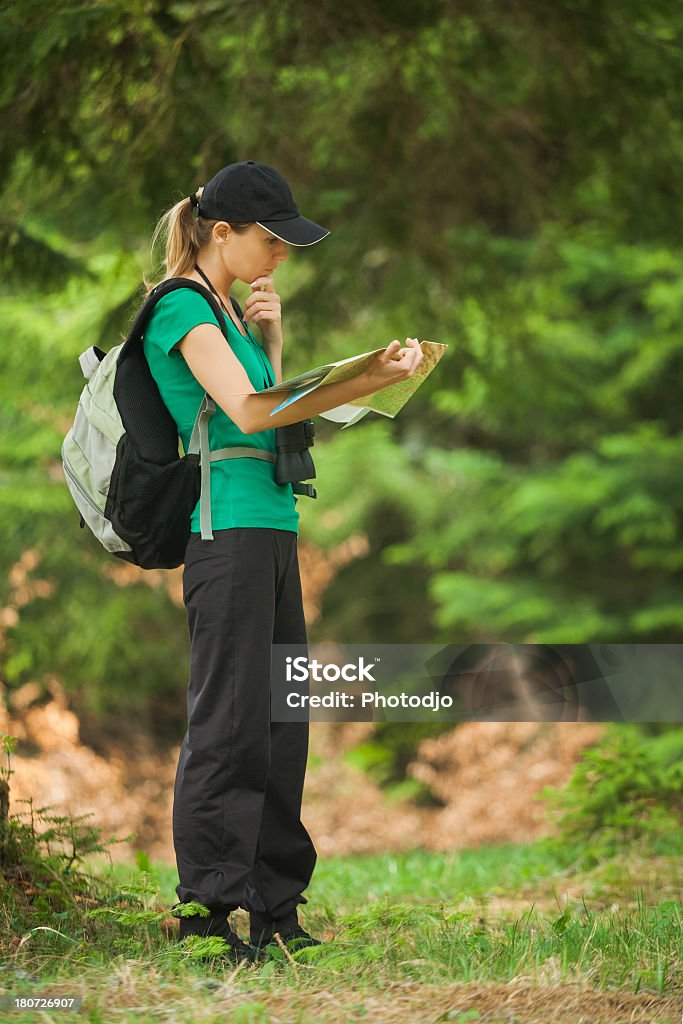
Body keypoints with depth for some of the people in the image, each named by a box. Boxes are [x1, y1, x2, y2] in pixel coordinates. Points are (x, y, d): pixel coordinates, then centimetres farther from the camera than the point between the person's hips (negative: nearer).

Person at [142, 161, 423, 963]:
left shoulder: (226, 309, 21)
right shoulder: (182, 306, -7)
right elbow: (245, 411, -19)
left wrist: (270, 334, 8)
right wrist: (366, 382, -21)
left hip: (271, 522, 9)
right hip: (227, 526, -9)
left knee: (279, 717, 9)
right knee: (228, 718, -8)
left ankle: (270, 905, 16)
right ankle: (208, 910, -3)